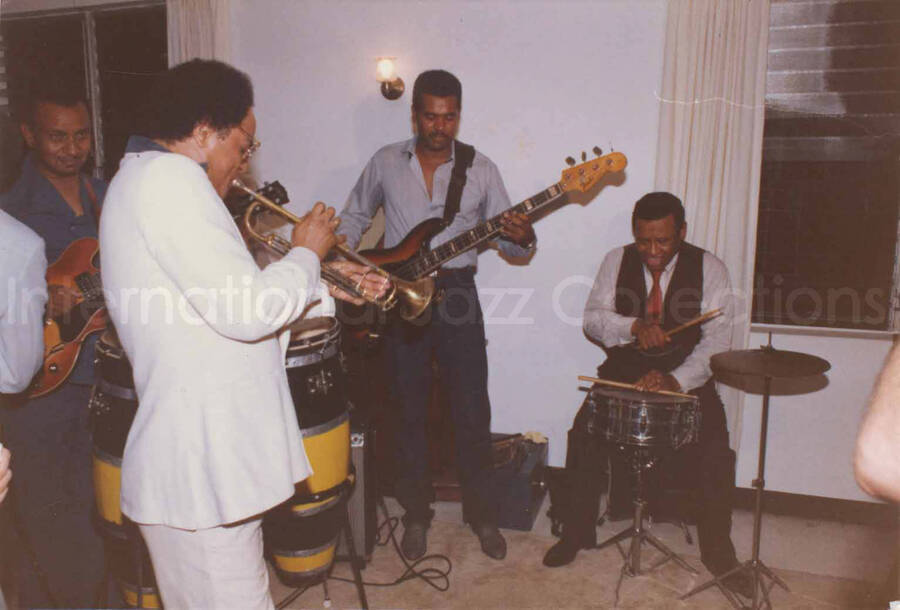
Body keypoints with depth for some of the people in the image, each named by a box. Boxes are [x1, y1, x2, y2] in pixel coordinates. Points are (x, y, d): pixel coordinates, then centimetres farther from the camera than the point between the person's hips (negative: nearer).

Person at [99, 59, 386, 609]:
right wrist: (307, 254, -6)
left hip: (196, 457, 11)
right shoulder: (170, 177, -17)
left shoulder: (143, 178, 17)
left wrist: (329, 287, 15)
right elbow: (246, 312, -24)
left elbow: (227, 295, 19)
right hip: (202, 469, -11)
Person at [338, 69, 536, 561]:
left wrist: (522, 237, -21)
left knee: (472, 413, 4)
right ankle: (416, 514, 27)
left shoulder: (481, 169, 2)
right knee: (410, 413, 9)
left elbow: (507, 236, 2)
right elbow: (354, 215, 17)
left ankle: (482, 513, 24)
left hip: (456, 294, 0)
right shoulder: (386, 162, 4)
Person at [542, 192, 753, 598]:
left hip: (686, 378, -1)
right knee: (585, 434, -20)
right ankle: (576, 534, 1)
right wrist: (634, 326, -25)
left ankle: (718, 552, 6)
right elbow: (592, 318, -4)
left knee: (716, 451, -20)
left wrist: (675, 380, -29)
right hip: (623, 372, 1)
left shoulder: (709, 269, -5)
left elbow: (717, 337, -13)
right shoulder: (616, 261, 1)